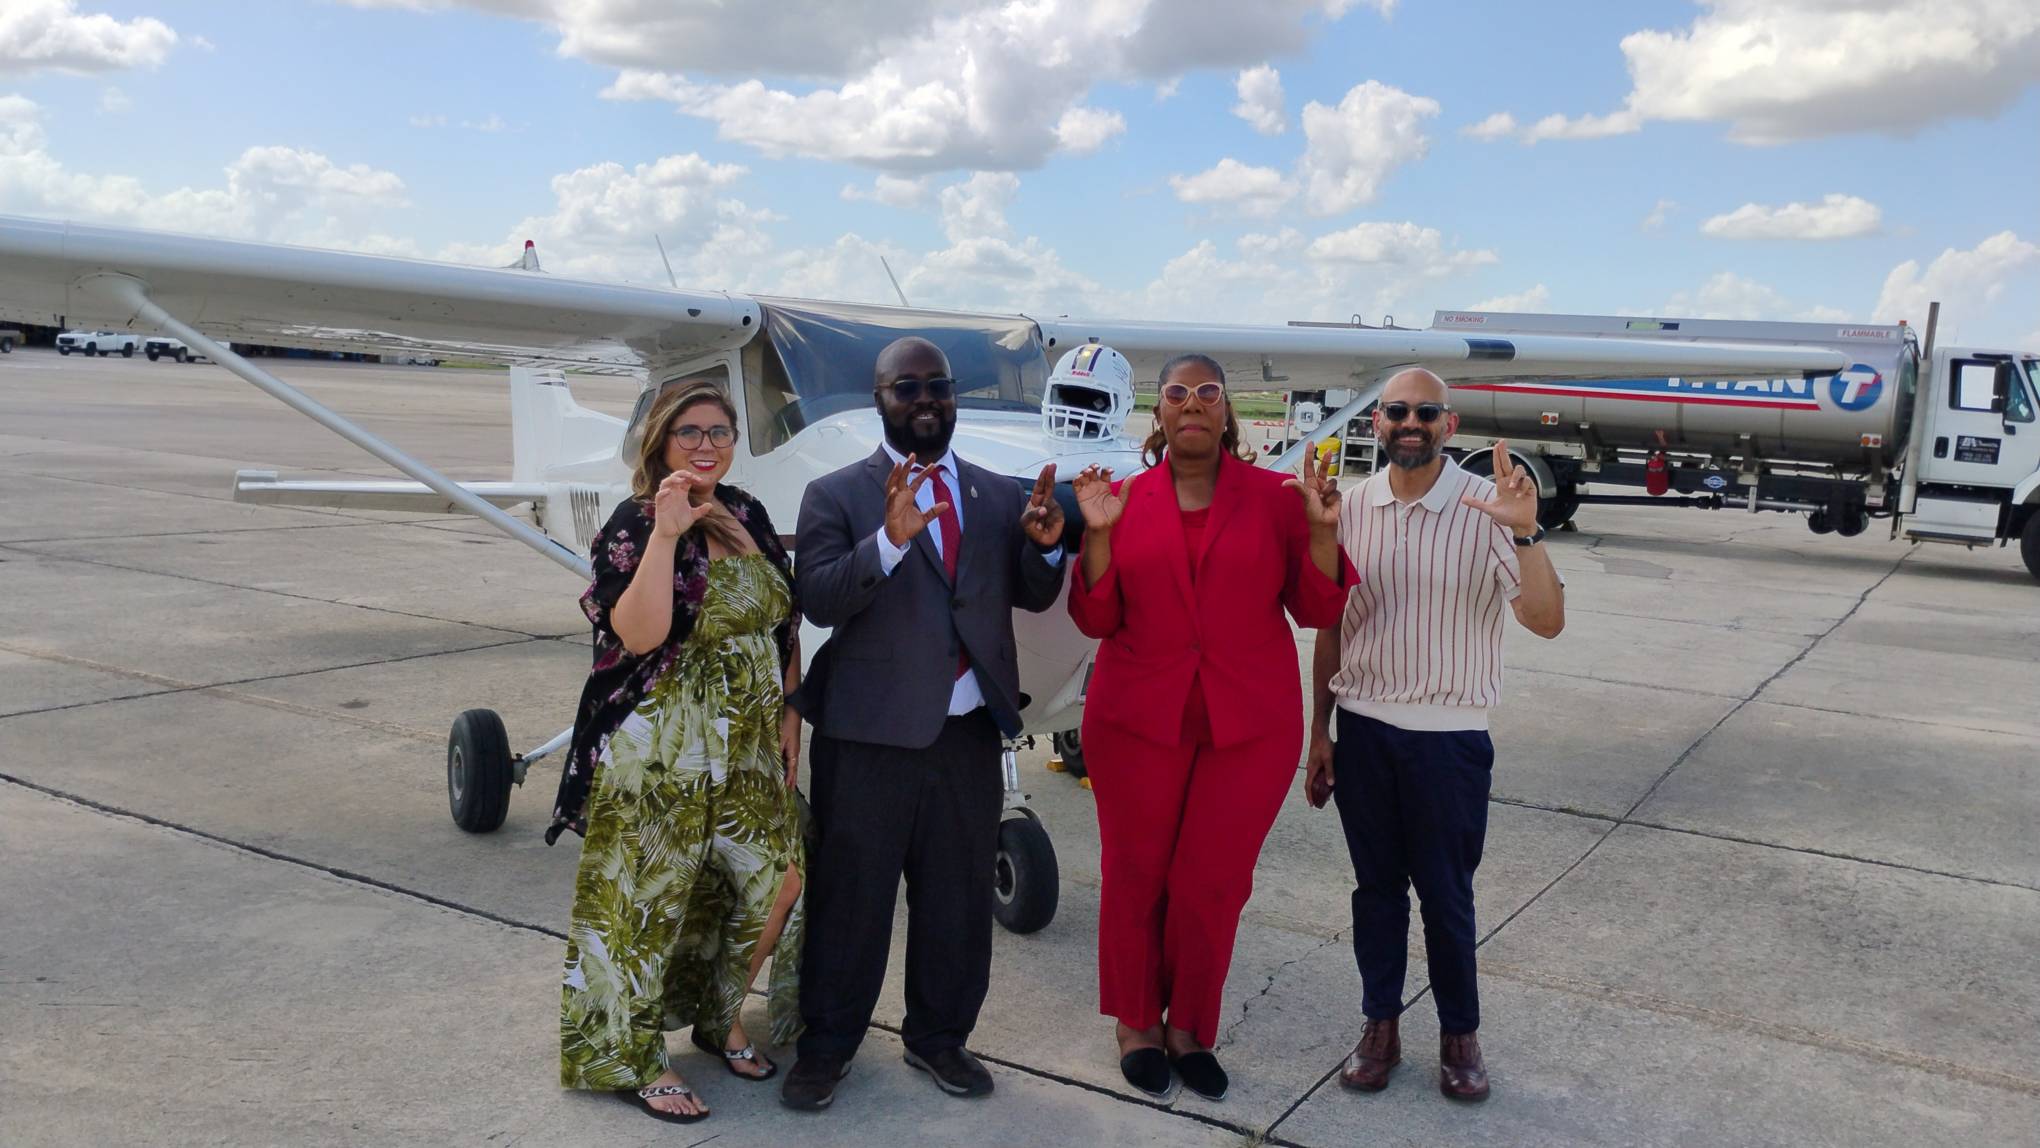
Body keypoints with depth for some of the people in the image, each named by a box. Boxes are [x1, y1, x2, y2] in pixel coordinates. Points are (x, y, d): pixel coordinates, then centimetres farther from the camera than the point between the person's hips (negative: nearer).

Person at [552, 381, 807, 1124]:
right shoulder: (634, 526, -10)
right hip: (663, 756, -6)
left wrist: (789, 723, 8)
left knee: (771, 881, 10)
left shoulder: (748, 517, 9)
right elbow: (639, 634, -25)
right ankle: (628, 1058, 22)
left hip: (749, 751, 7)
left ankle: (718, 1017, 35)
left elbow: (783, 627, 12)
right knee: (647, 898, 4)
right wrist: (666, 533, -26)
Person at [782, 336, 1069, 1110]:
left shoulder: (999, 494, 9)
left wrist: (1045, 545, -14)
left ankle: (939, 1035, 32)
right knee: (850, 896, 8)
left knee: (960, 895, 14)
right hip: (867, 734, -3)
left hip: (970, 733, 4)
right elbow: (819, 600, -16)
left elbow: (1032, 597, 7)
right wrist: (889, 538, -31)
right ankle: (827, 1046, 25)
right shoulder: (835, 494, -3)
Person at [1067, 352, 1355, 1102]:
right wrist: (1098, 535, -13)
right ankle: (1136, 1024, 30)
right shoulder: (1125, 500, 1)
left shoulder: (1274, 497, 1)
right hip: (1138, 721, 0)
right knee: (1135, 876, 10)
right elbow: (1096, 619, -1)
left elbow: (1316, 610, -1)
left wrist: (1321, 531, -15)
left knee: (1213, 885, 6)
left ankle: (1188, 1028, 27)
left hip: (1249, 725, 0)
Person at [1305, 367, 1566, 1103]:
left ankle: (1460, 1033, 29)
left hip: (1449, 736, -2)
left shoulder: (1485, 510, -10)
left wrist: (1526, 533, -31)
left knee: (1446, 893, 10)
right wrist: (1320, 729, 8)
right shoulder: (1352, 507, 0)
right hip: (1362, 728, 3)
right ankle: (1380, 1026, 29)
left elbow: (1547, 623, -17)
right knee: (1375, 885, 14)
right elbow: (1331, 627, 7)